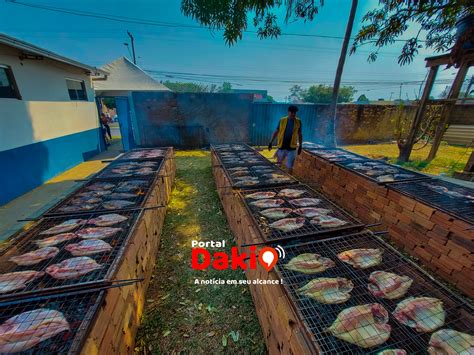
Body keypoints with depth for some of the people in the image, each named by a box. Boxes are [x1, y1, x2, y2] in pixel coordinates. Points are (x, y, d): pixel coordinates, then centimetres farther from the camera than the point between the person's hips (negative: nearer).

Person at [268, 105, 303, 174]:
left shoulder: (298, 121, 2)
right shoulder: (282, 120, -1)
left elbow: (300, 134, 10)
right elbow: (276, 132, 4)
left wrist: (300, 146, 9)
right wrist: (271, 142, 0)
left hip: (292, 148, 0)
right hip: (281, 147, 0)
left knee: (290, 167, 1)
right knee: (278, 165, 11)